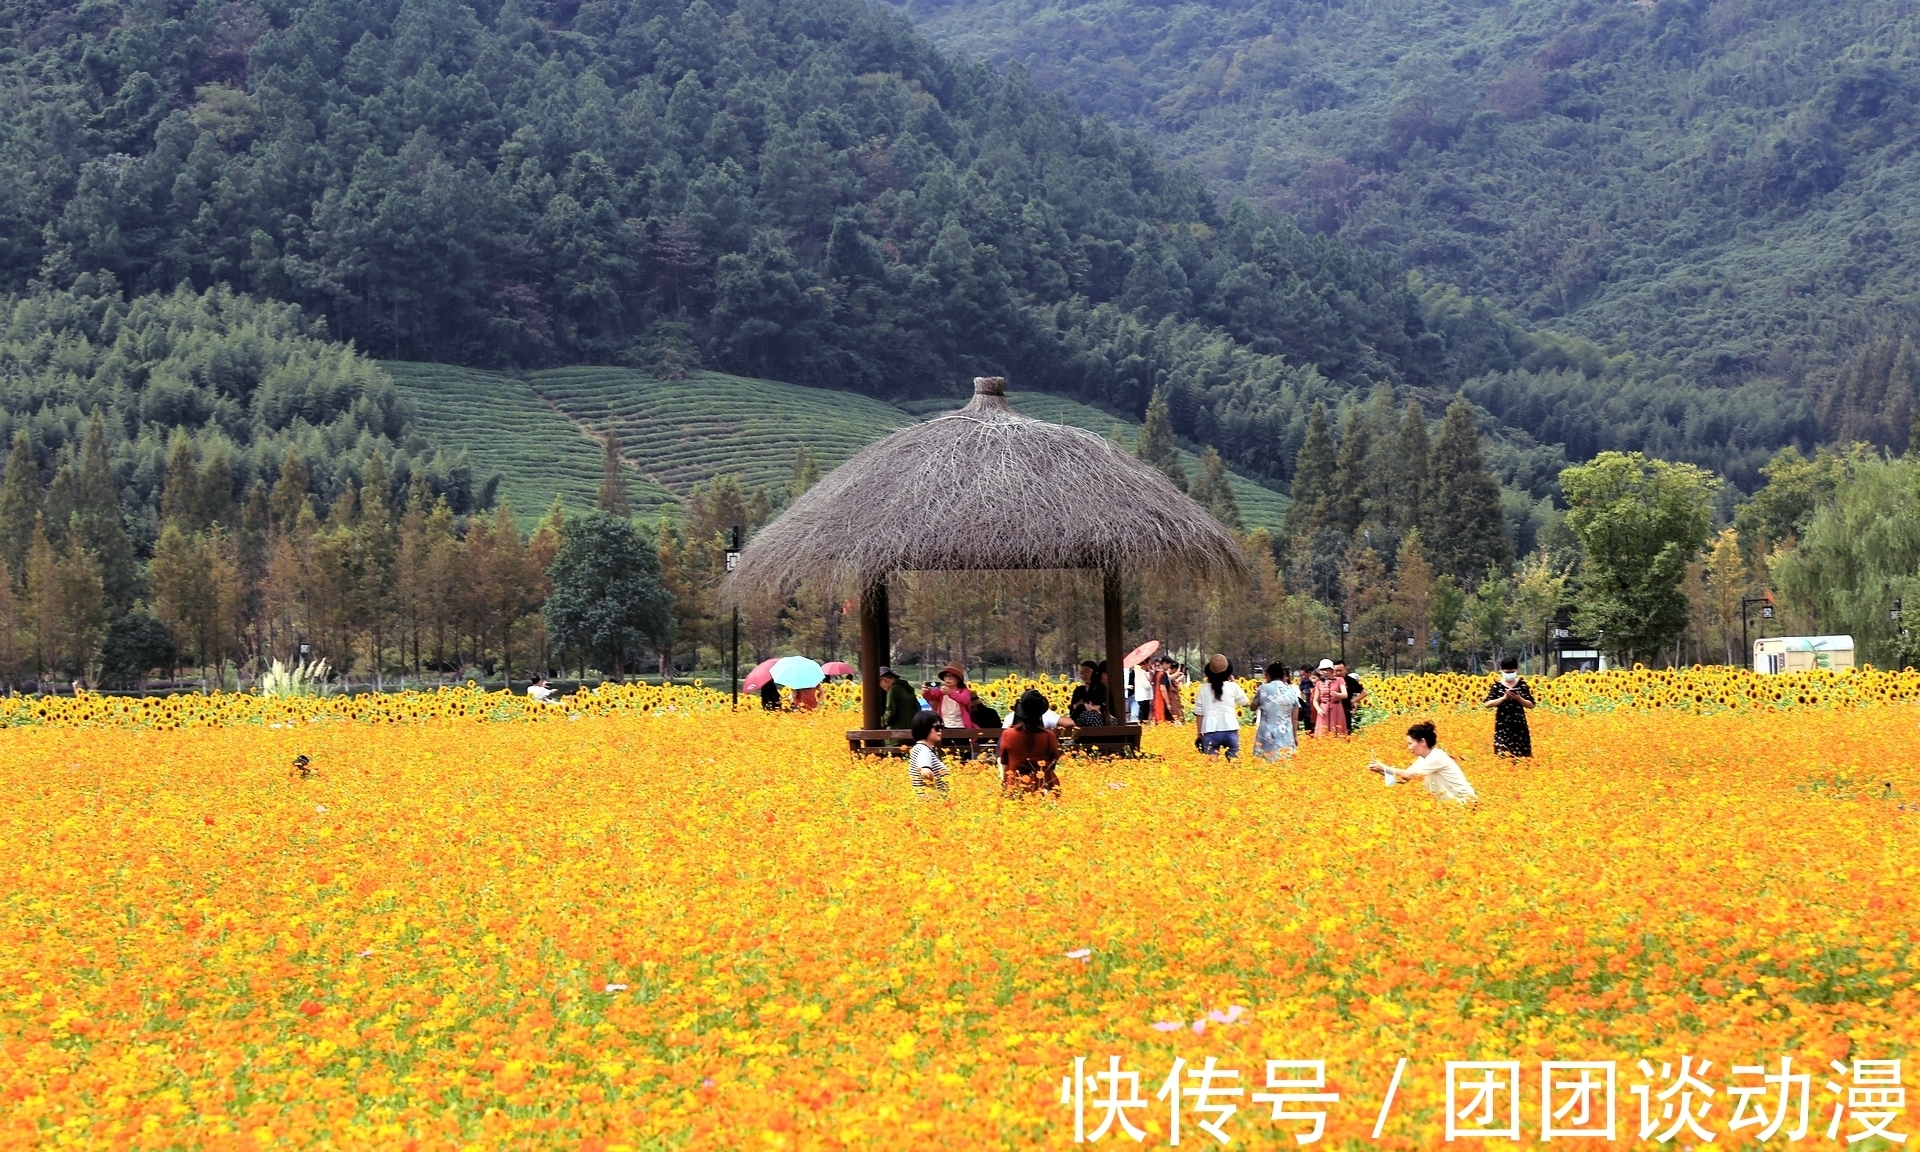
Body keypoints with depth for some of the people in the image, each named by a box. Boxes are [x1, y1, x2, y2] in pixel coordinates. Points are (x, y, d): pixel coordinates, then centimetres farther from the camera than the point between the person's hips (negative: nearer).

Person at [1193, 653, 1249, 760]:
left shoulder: (1203, 689, 4)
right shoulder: (1232, 686, 2)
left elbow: (1199, 714, 3)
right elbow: (1245, 702, 16)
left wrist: (1199, 732, 10)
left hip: (1210, 732, 0)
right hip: (1230, 730, 0)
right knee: (1234, 761, 8)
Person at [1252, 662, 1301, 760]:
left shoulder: (1263, 689, -3)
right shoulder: (1292, 691, 4)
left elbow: (1253, 708, 12)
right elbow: (1294, 718, 7)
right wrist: (1294, 737, 16)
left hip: (1267, 736, -2)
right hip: (1286, 736, 2)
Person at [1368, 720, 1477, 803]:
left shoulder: (1437, 757, -22)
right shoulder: (1423, 759, 7)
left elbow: (1408, 774, -25)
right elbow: (1406, 777, -1)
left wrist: (1384, 767, -17)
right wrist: (1381, 771, -11)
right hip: (1450, 802, 9)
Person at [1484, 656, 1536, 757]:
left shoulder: (1522, 684, 4)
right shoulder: (1497, 686, 0)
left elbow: (1531, 705, 3)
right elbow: (1487, 704, -9)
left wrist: (1519, 698, -14)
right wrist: (1504, 697, -18)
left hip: (1519, 725, 2)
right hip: (1503, 726, -2)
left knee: (1522, 756, 2)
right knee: (1503, 756, -10)